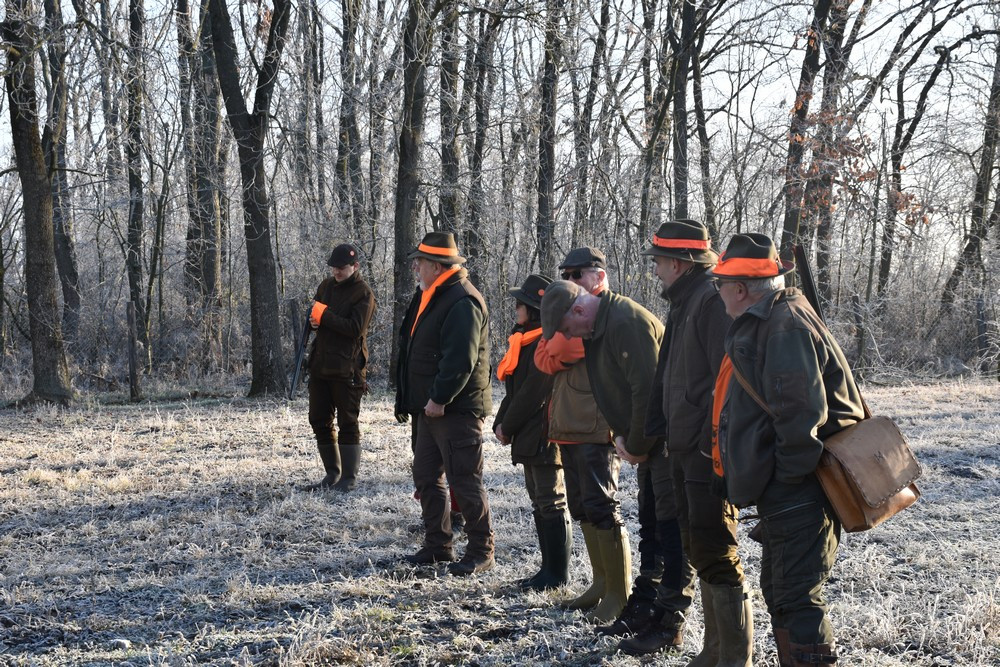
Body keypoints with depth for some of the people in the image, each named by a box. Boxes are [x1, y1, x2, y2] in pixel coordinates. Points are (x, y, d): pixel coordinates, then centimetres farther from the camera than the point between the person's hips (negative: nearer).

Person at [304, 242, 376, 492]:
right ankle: (332, 474, 22)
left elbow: (356, 328, -18)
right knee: (319, 420, 11)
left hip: (347, 367, -7)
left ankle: (349, 478, 4)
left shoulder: (363, 293, -8)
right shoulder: (327, 286, 13)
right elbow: (314, 314, 22)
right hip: (320, 365, 7)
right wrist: (313, 320, -2)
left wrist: (324, 316, -19)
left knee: (347, 422, -2)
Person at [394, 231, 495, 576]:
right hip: (431, 407, 10)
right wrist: (411, 401, 18)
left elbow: (461, 360, -25)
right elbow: (415, 351, 21)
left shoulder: (463, 302, -18)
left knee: (465, 482, -4)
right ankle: (437, 546, 25)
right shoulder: (430, 298, 15)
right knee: (426, 476, 15)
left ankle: (481, 551, 6)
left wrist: (440, 399, -23)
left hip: (457, 409, -10)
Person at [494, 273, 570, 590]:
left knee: (551, 503, -4)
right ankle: (550, 568, 22)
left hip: (545, 435, -10)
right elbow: (515, 389, 17)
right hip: (530, 437, 10)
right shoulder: (527, 341, 15)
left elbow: (533, 393, -19)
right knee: (539, 501, 14)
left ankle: (557, 573, 3)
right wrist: (501, 423, 6)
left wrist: (508, 426, -10)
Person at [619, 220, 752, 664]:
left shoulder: (714, 301, -14)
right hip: (683, 450, 10)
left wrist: (711, 443, -22)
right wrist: (656, 428, 17)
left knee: (715, 554, -5)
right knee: (696, 549, 15)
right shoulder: (684, 304, 17)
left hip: (708, 452, -10)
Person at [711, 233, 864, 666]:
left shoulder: (787, 326, -17)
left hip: (798, 495, -11)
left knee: (796, 598, -8)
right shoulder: (762, 325, 16)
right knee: (778, 589, 20)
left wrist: (789, 475, -19)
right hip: (781, 493, 11)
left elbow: (802, 412, -25)